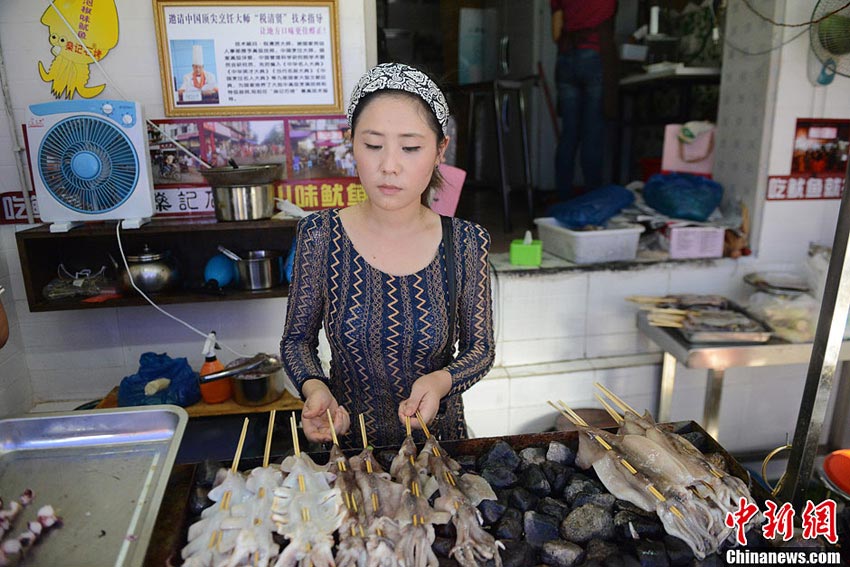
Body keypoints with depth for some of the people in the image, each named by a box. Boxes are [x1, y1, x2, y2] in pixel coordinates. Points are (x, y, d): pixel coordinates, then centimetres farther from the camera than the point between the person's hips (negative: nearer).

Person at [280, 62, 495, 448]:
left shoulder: (467, 243, -14)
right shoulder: (319, 235, -15)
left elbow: (480, 348, -6)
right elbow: (296, 339, -4)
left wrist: (441, 381, -26)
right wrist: (314, 387, -24)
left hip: (437, 434, 1)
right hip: (346, 437, 0)